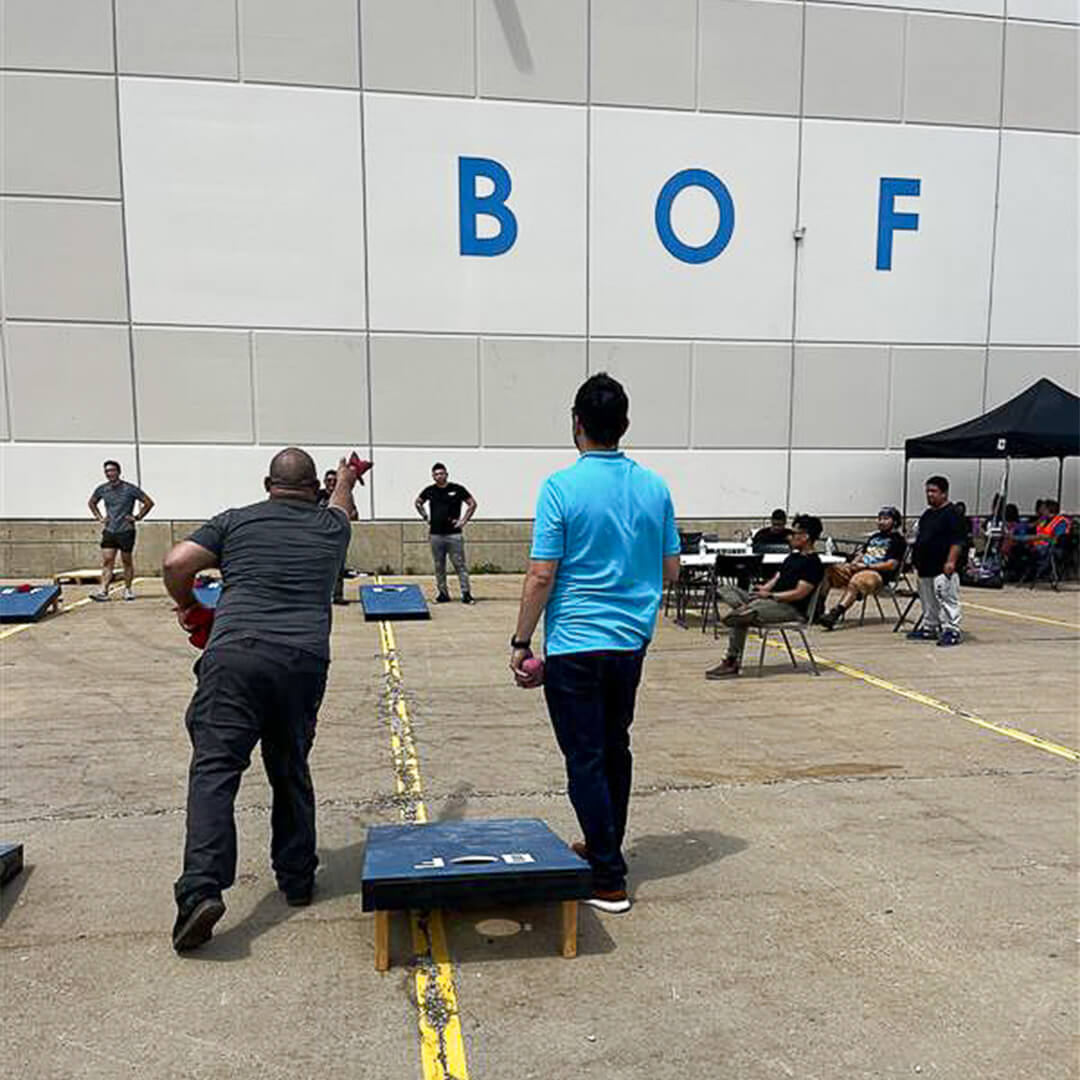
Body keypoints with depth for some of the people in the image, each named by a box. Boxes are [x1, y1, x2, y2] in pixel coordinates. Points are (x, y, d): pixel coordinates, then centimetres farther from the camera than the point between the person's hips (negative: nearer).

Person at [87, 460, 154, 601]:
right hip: (109, 531, 3)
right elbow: (91, 503, 26)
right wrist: (99, 517, 13)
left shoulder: (129, 489, -6)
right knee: (107, 561, -5)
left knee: (127, 561, 5)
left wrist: (137, 517, -5)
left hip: (126, 531, -3)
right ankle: (103, 591, -11)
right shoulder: (102, 489, 6)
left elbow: (149, 503, -1)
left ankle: (128, 589, 16)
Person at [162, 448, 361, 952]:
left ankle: (202, 887, -17)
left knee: (215, 769, -4)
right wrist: (346, 480, 63)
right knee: (291, 773, 16)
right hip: (304, 661, 2)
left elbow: (176, 564, 3)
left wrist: (188, 607, 22)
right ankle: (297, 878, 23)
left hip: (235, 655, -2)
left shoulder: (236, 521, 12)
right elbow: (340, 506, 41)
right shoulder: (329, 528, 17)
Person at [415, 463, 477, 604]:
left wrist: (463, 521, -2)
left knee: (460, 565, -4)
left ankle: (466, 593, -1)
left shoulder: (457, 489, -2)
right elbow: (417, 503, 24)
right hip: (436, 534, 3)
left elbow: (472, 504, 4)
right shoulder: (429, 491, 6)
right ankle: (442, 594, 17)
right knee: (439, 567, 8)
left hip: (454, 534, -3)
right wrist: (426, 517, 13)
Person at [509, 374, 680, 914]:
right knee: (616, 750, 19)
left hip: (575, 646, -5)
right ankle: (604, 848, 34)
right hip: (632, 641, 6)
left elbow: (542, 575, -15)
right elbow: (670, 570, 7)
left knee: (586, 760, 3)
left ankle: (608, 880, 9)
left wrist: (521, 641, -5)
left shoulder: (561, 487, -13)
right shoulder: (655, 487, 2)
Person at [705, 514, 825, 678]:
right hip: (773, 601, 10)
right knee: (726, 590, -5)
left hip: (792, 608, -9)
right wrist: (764, 588, -1)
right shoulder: (793, 557, 22)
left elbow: (799, 593, -16)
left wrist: (770, 595, -18)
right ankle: (745, 610, -32)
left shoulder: (813, 563, -8)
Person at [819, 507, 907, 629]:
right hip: (858, 569, 7)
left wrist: (867, 566, -13)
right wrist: (852, 563, 2)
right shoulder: (874, 536, 28)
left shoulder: (898, 541, 5)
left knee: (857, 581, -39)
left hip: (879, 574, -7)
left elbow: (892, 565, -6)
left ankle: (837, 613, -54)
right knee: (830, 571, -15)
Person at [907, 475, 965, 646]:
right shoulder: (927, 514, 18)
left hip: (943, 568, -10)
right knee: (928, 601, 17)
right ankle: (929, 628, 27)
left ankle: (951, 630, -7)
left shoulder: (951, 513, -9)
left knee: (947, 599, -9)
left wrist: (951, 561, -21)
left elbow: (957, 541, -16)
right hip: (926, 567, 10)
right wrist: (917, 561, 22)